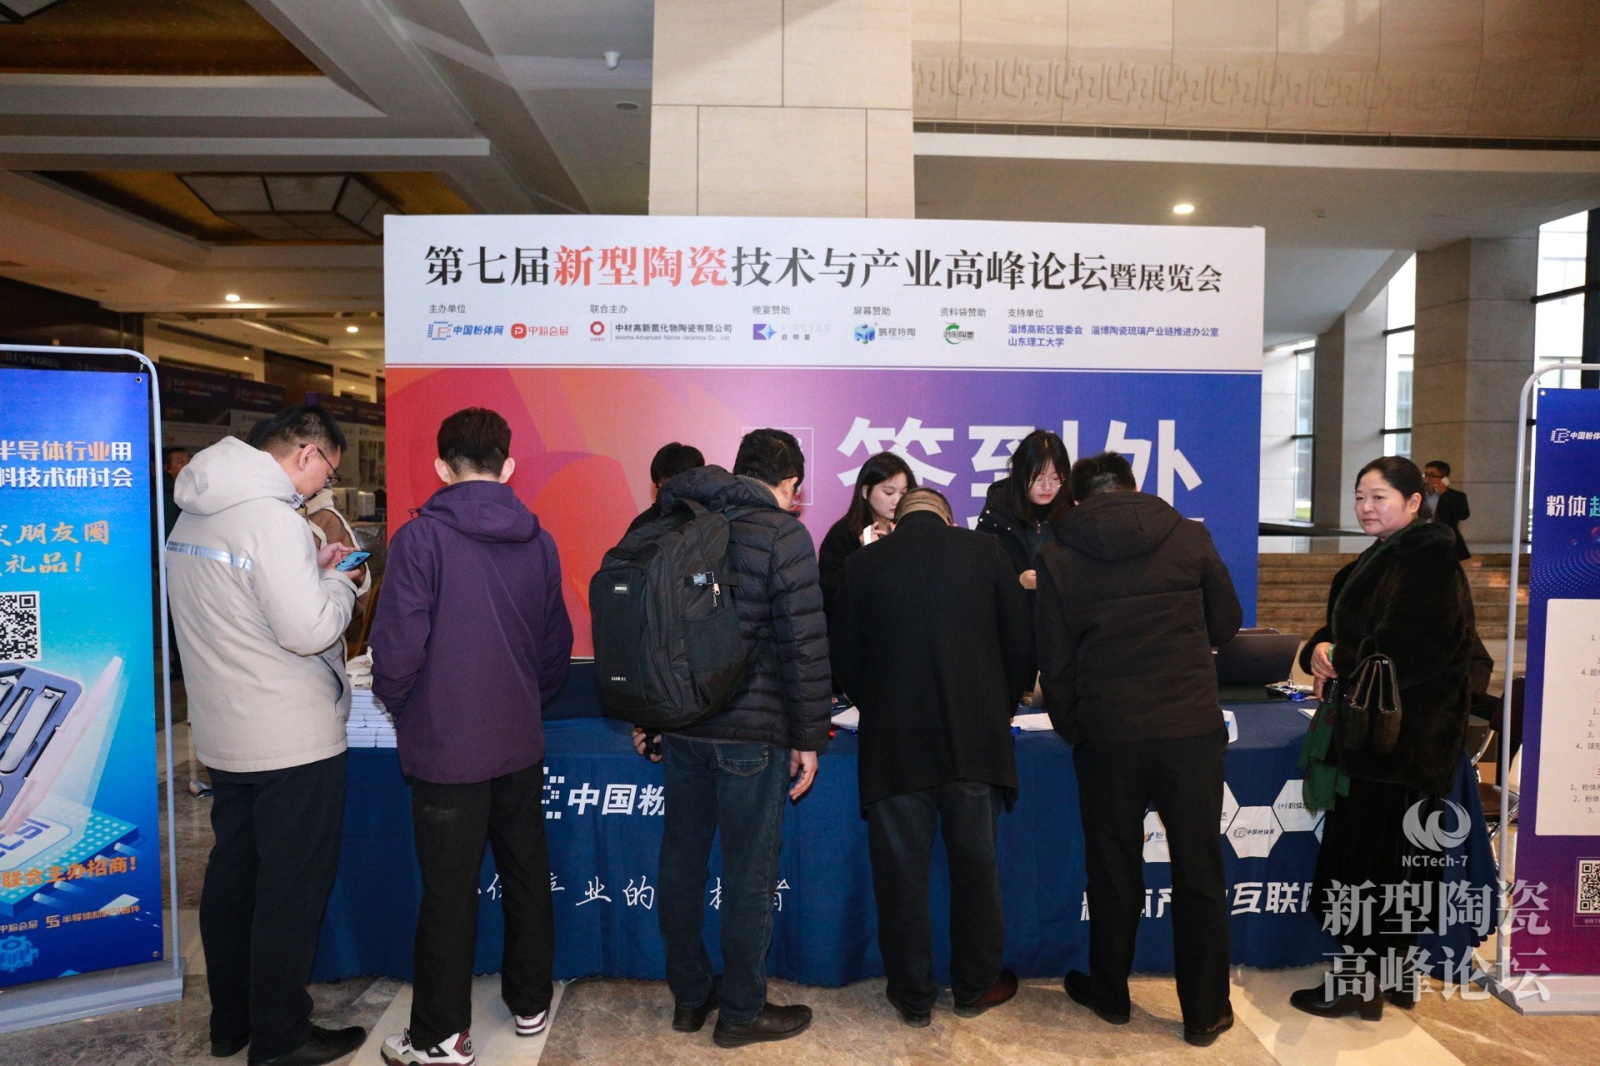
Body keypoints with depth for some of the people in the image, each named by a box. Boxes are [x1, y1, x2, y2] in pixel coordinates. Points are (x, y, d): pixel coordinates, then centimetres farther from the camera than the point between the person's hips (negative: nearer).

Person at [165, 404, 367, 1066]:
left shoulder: (195, 516, 8)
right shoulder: (271, 517, -22)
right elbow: (310, 630, -25)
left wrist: (312, 569, 11)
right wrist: (339, 582, -7)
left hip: (223, 737, 9)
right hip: (292, 743, -9)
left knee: (232, 875, 20)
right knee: (292, 890, 6)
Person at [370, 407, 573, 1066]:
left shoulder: (421, 538, -14)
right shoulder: (538, 542, 1)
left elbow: (398, 643, -16)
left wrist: (396, 704, 4)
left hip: (446, 746, -4)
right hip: (520, 743, 5)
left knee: (449, 891, 8)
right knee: (527, 874, 18)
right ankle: (530, 1002, 34)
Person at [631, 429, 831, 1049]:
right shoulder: (781, 532, -11)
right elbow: (804, 643, -14)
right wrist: (808, 737, -6)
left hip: (678, 725, 6)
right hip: (749, 732, -6)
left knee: (681, 859, 16)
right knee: (749, 874, 7)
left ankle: (689, 997, 31)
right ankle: (741, 1012, 22)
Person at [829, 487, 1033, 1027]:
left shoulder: (863, 563, 0)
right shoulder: (984, 550, 0)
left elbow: (843, 659, 4)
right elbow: (1021, 643, 2)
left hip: (893, 742, 0)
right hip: (975, 739, 1)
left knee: (901, 870, 12)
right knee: (975, 865, 16)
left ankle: (913, 994, 26)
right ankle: (976, 986, 32)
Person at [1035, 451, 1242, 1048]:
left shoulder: (1058, 557, -4)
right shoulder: (1191, 538, -1)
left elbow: (1055, 662, -2)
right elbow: (1226, 625, 10)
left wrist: (1073, 731, 12)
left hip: (1107, 736, 0)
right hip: (1192, 729, 1)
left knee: (1113, 870, 15)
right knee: (1199, 872, 13)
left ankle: (1110, 996, 33)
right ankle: (1205, 1013, 26)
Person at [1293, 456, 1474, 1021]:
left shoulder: (1428, 561, -15)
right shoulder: (1381, 557, 14)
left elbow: (1404, 651, -24)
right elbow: (1341, 627, 14)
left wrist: (1339, 662, -11)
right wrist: (1320, 648, -7)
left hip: (1399, 736, -9)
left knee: (1372, 853, 0)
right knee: (1389, 855, 16)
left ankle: (1363, 985, 12)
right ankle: (1391, 973, 29)